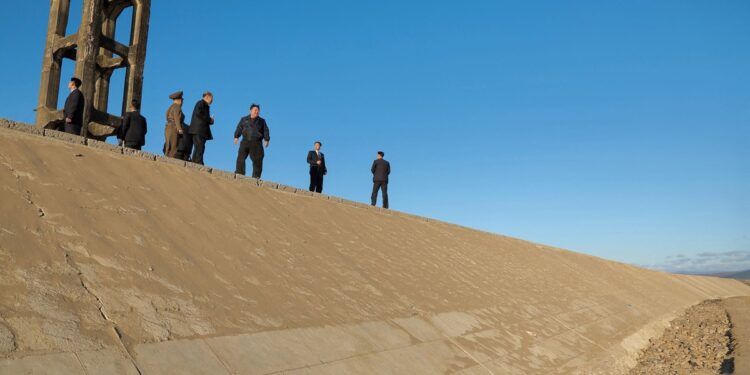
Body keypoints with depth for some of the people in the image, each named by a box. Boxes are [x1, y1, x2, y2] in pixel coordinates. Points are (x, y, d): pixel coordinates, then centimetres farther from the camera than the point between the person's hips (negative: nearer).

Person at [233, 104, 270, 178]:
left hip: (257, 143, -1)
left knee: (257, 160, -6)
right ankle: (239, 173, -8)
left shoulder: (262, 121, 13)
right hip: (245, 141, 1)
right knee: (241, 157, -10)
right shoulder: (244, 119, 16)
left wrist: (266, 140, -5)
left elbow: (266, 131, 7)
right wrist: (236, 137, -1)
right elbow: (239, 128, 10)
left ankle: (256, 176, -2)